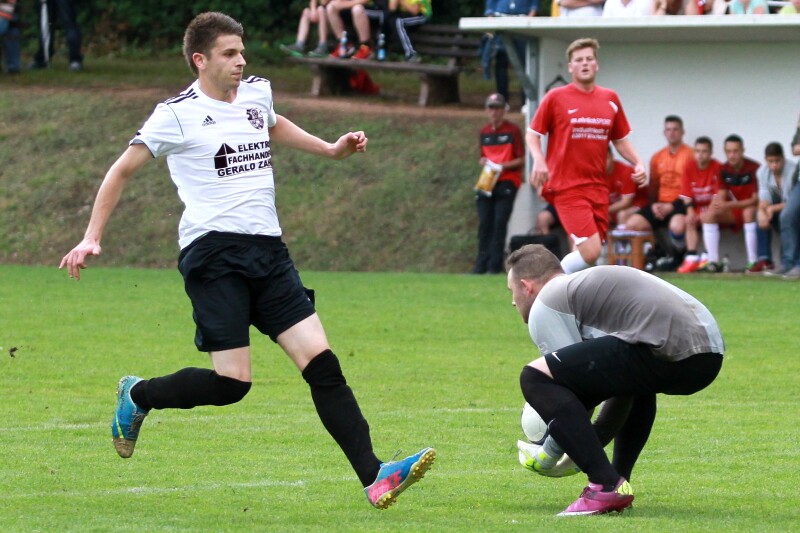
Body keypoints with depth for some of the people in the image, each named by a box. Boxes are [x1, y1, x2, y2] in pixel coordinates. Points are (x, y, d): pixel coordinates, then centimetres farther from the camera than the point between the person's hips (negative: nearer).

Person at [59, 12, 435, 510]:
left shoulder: (257, 92, 15)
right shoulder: (178, 114, -3)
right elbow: (123, 170, 4)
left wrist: (331, 149, 35)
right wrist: (92, 238, 0)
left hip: (268, 249, 6)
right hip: (214, 252, -6)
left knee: (321, 361, -7)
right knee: (232, 383, -11)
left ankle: (374, 477, -13)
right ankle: (137, 396, 17)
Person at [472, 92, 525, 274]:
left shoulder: (512, 130, -3)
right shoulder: (484, 132, 13)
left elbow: (521, 160, -4)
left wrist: (503, 166, -18)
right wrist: (482, 162, -1)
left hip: (506, 183, -5)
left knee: (499, 223, -10)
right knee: (484, 224, 0)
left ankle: (495, 265, -8)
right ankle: (481, 265, 3)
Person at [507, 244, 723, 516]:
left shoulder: (544, 305, 8)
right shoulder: (586, 282, 36)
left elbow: (573, 377, 2)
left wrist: (547, 457, 14)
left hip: (667, 351, -10)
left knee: (535, 378, -6)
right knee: (635, 377, 43)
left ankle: (606, 487, -12)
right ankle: (619, 481, 29)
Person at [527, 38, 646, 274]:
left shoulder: (610, 99, 12)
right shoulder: (555, 97, -1)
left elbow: (620, 139, 22)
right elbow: (532, 134, 4)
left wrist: (637, 164, 6)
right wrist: (538, 160, -15)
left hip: (598, 188, 6)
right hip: (567, 187, -6)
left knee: (589, 251, 3)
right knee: (590, 251, -18)